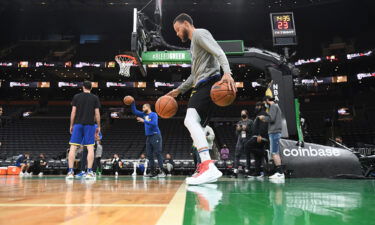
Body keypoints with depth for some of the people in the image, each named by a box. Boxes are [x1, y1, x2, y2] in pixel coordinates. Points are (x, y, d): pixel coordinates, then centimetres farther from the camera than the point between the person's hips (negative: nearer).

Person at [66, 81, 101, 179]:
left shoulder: (76, 96, 7)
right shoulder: (95, 98, 5)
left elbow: (73, 112, 3)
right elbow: (97, 113, 1)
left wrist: (71, 125, 10)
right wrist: (98, 127, 8)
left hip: (78, 124, 1)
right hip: (89, 124, -1)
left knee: (73, 147, 4)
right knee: (90, 148, 0)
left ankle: (70, 171, 0)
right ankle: (89, 172, -4)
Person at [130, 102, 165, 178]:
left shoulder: (154, 115, -6)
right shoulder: (144, 114, 16)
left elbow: (154, 124, -21)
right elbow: (134, 111, 20)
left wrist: (144, 121, -19)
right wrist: (133, 103, 9)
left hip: (155, 136, -8)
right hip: (148, 137, 8)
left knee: (158, 153, -12)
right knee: (149, 155, 5)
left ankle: (162, 171, -13)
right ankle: (153, 172, 9)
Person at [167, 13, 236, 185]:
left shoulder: (200, 34, 2)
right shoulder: (194, 43, 32)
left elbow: (219, 52, -16)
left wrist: (227, 72, -33)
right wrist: (179, 90, 34)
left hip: (209, 82, -11)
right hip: (202, 86, 11)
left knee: (190, 120, -28)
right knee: (196, 126, 10)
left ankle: (209, 166, -40)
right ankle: (206, 170, 12)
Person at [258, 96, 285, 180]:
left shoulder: (273, 106, -5)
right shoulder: (276, 106, 24)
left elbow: (271, 118, -15)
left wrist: (263, 117, -1)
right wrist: (265, 118, 13)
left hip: (274, 132, -10)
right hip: (276, 132, 10)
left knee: (274, 153, -12)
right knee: (276, 153, 9)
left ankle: (280, 172, -14)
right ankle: (279, 172, 9)